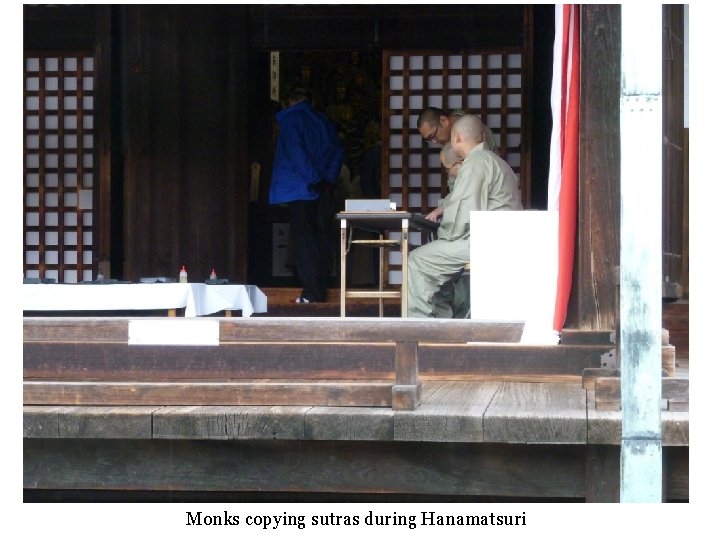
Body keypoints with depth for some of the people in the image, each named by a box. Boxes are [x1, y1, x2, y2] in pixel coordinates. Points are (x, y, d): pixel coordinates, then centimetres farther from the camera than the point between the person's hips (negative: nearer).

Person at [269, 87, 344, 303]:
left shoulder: (290, 119, -3)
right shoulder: (323, 120, 15)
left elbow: (296, 152, -15)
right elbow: (338, 151, 9)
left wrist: (314, 179, -15)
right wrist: (328, 178, 0)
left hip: (301, 189, -5)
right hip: (325, 189, 5)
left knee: (303, 239, -4)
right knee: (323, 237, 9)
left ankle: (312, 292, -10)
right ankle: (320, 289, 9)